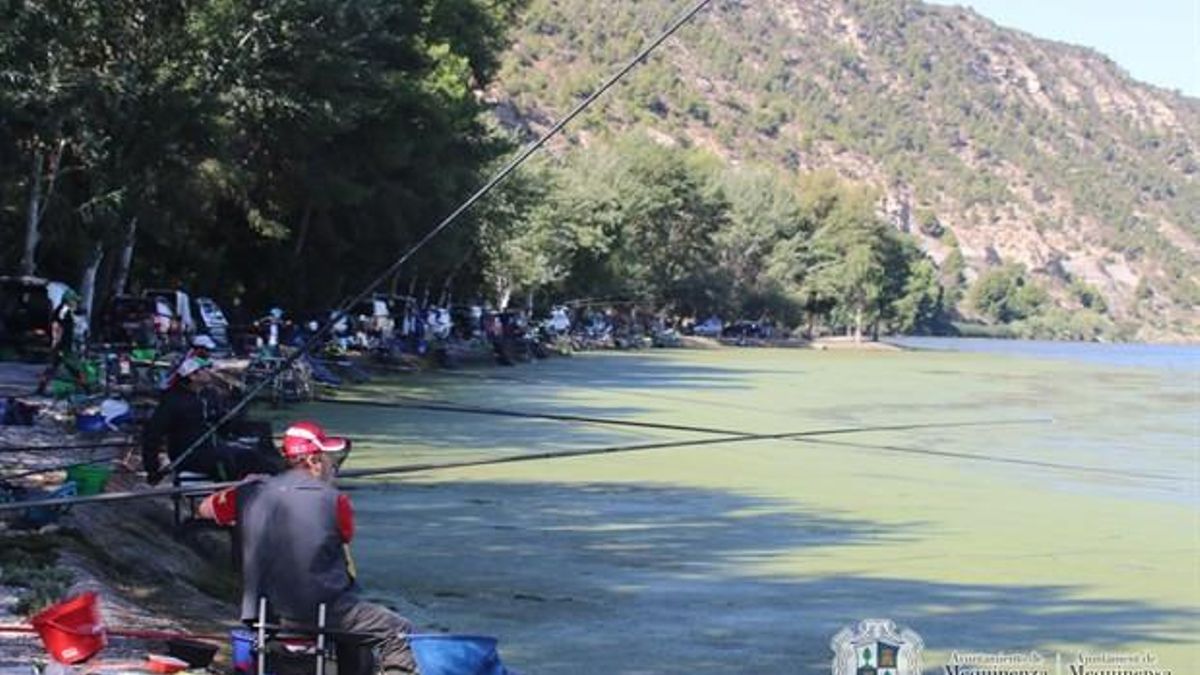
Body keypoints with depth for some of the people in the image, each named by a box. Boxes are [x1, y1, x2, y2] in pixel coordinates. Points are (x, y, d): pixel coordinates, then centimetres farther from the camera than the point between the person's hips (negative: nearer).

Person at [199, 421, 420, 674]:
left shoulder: (252, 493, 2)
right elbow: (346, 557, 5)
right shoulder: (334, 500, -8)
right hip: (322, 612, -6)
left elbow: (205, 509, 19)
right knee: (399, 632, 2)